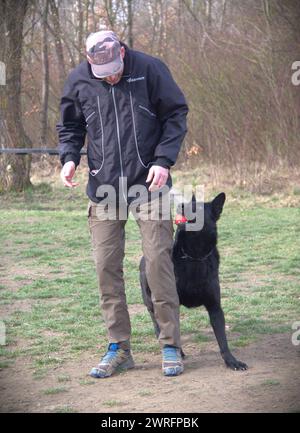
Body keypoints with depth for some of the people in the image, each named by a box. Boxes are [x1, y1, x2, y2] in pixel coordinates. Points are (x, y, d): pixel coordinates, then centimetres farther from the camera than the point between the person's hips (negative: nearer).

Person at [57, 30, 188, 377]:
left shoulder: (150, 69, -6)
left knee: (157, 259, -6)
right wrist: (69, 157, -5)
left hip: (148, 183, -3)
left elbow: (176, 115, 1)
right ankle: (118, 348, 12)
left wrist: (164, 159, -11)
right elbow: (70, 126, 14)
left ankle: (170, 346, 5)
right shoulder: (78, 80, 1)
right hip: (103, 189, 3)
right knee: (106, 265, 1)